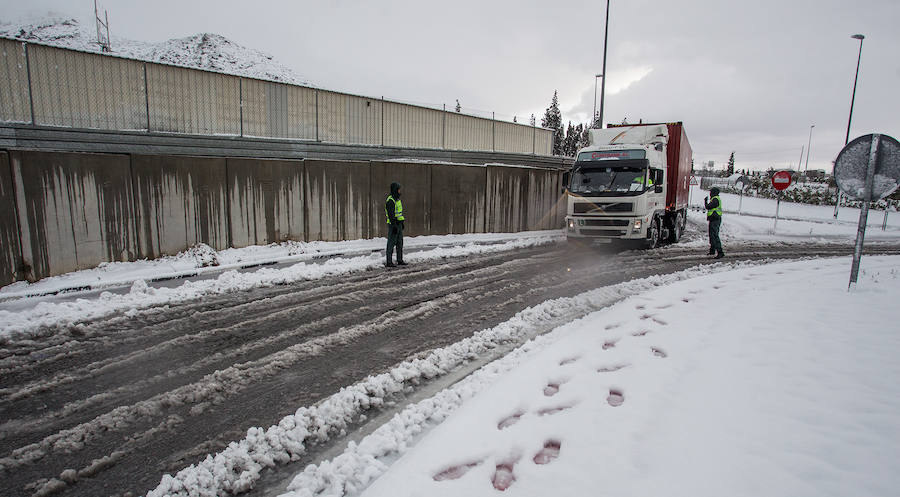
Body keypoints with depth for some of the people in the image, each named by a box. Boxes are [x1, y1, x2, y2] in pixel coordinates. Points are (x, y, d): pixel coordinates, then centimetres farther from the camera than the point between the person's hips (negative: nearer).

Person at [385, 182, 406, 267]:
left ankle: (400, 260, 20)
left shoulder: (397, 199, 14)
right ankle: (388, 262, -2)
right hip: (393, 224, -10)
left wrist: (402, 223, 22)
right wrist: (394, 226, -24)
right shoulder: (390, 200, -17)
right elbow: (391, 214, -22)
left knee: (400, 242, 13)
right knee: (391, 243, -6)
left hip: (398, 223, 10)